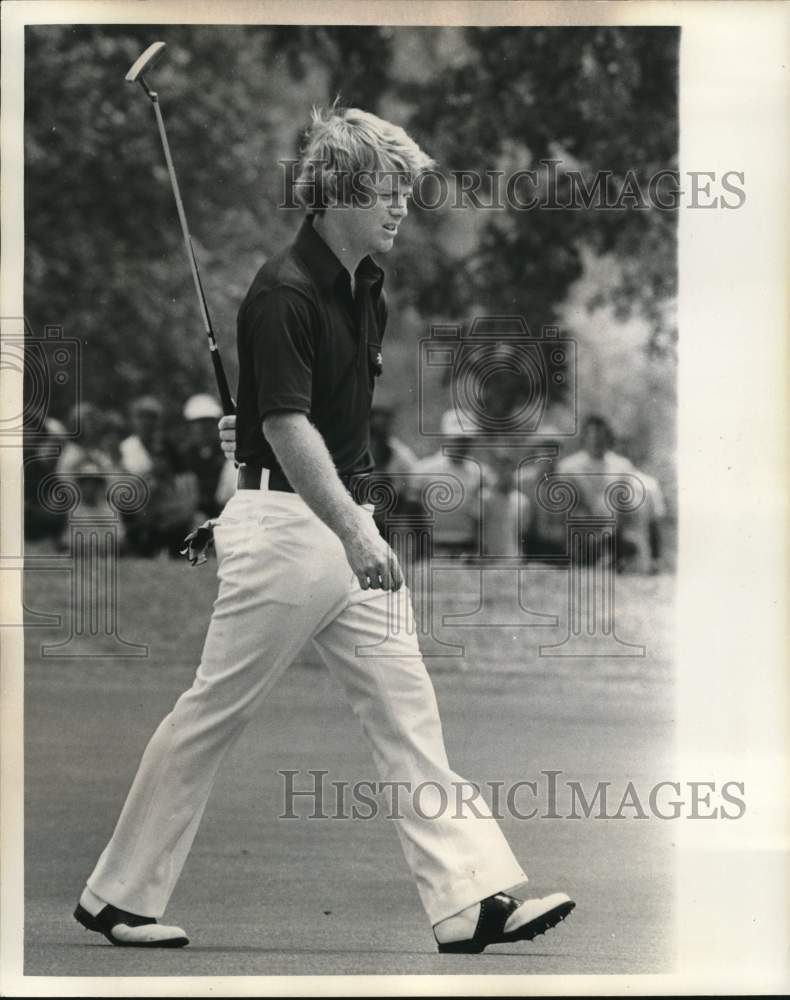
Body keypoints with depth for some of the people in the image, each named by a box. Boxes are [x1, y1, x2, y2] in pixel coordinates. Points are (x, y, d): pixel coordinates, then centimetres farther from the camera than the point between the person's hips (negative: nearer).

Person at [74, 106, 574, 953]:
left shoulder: (366, 288, 9)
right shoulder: (285, 293, -18)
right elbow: (287, 426, -26)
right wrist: (355, 533, -35)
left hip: (344, 519, 8)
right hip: (283, 522, -8)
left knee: (404, 704, 1)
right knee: (214, 712, 0)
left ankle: (470, 897, -3)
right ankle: (118, 894, 12)